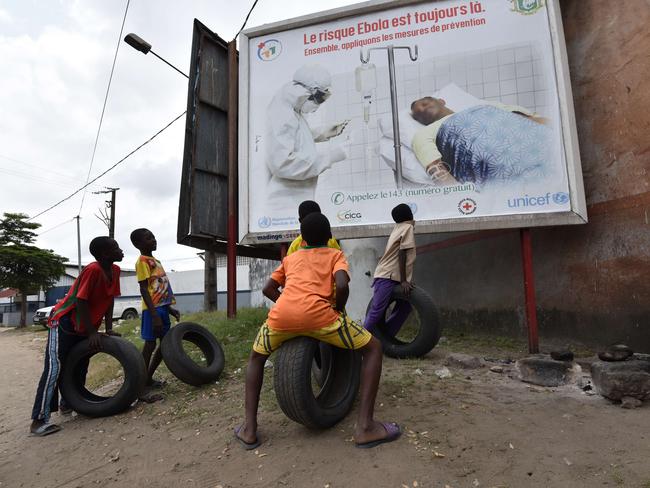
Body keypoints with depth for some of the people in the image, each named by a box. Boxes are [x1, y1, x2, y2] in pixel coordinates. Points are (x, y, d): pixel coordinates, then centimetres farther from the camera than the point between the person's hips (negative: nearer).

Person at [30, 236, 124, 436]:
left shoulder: (115, 270, -4)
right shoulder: (92, 270, -28)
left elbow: (110, 300, 2)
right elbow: (81, 302, -26)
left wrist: (108, 328, -3)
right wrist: (92, 333, -22)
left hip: (83, 327, 9)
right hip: (64, 323, -8)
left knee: (80, 368, 15)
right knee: (54, 368, -10)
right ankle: (39, 420, -6)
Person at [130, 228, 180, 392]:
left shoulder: (155, 260, 18)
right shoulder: (142, 260, -9)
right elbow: (144, 289, -16)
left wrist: (169, 308, 22)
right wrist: (154, 314, -22)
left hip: (162, 307, 9)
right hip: (153, 309, -9)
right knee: (150, 345, -5)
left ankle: (148, 379, 26)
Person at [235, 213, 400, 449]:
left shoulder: (290, 258, 32)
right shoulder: (336, 254, 21)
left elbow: (268, 289, 29)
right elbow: (342, 286, 2)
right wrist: (338, 312, 19)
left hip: (281, 315, 4)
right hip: (317, 313, -3)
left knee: (256, 357, 33)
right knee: (373, 348, 16)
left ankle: (249, 429, 25)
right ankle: (365, 427, 9)